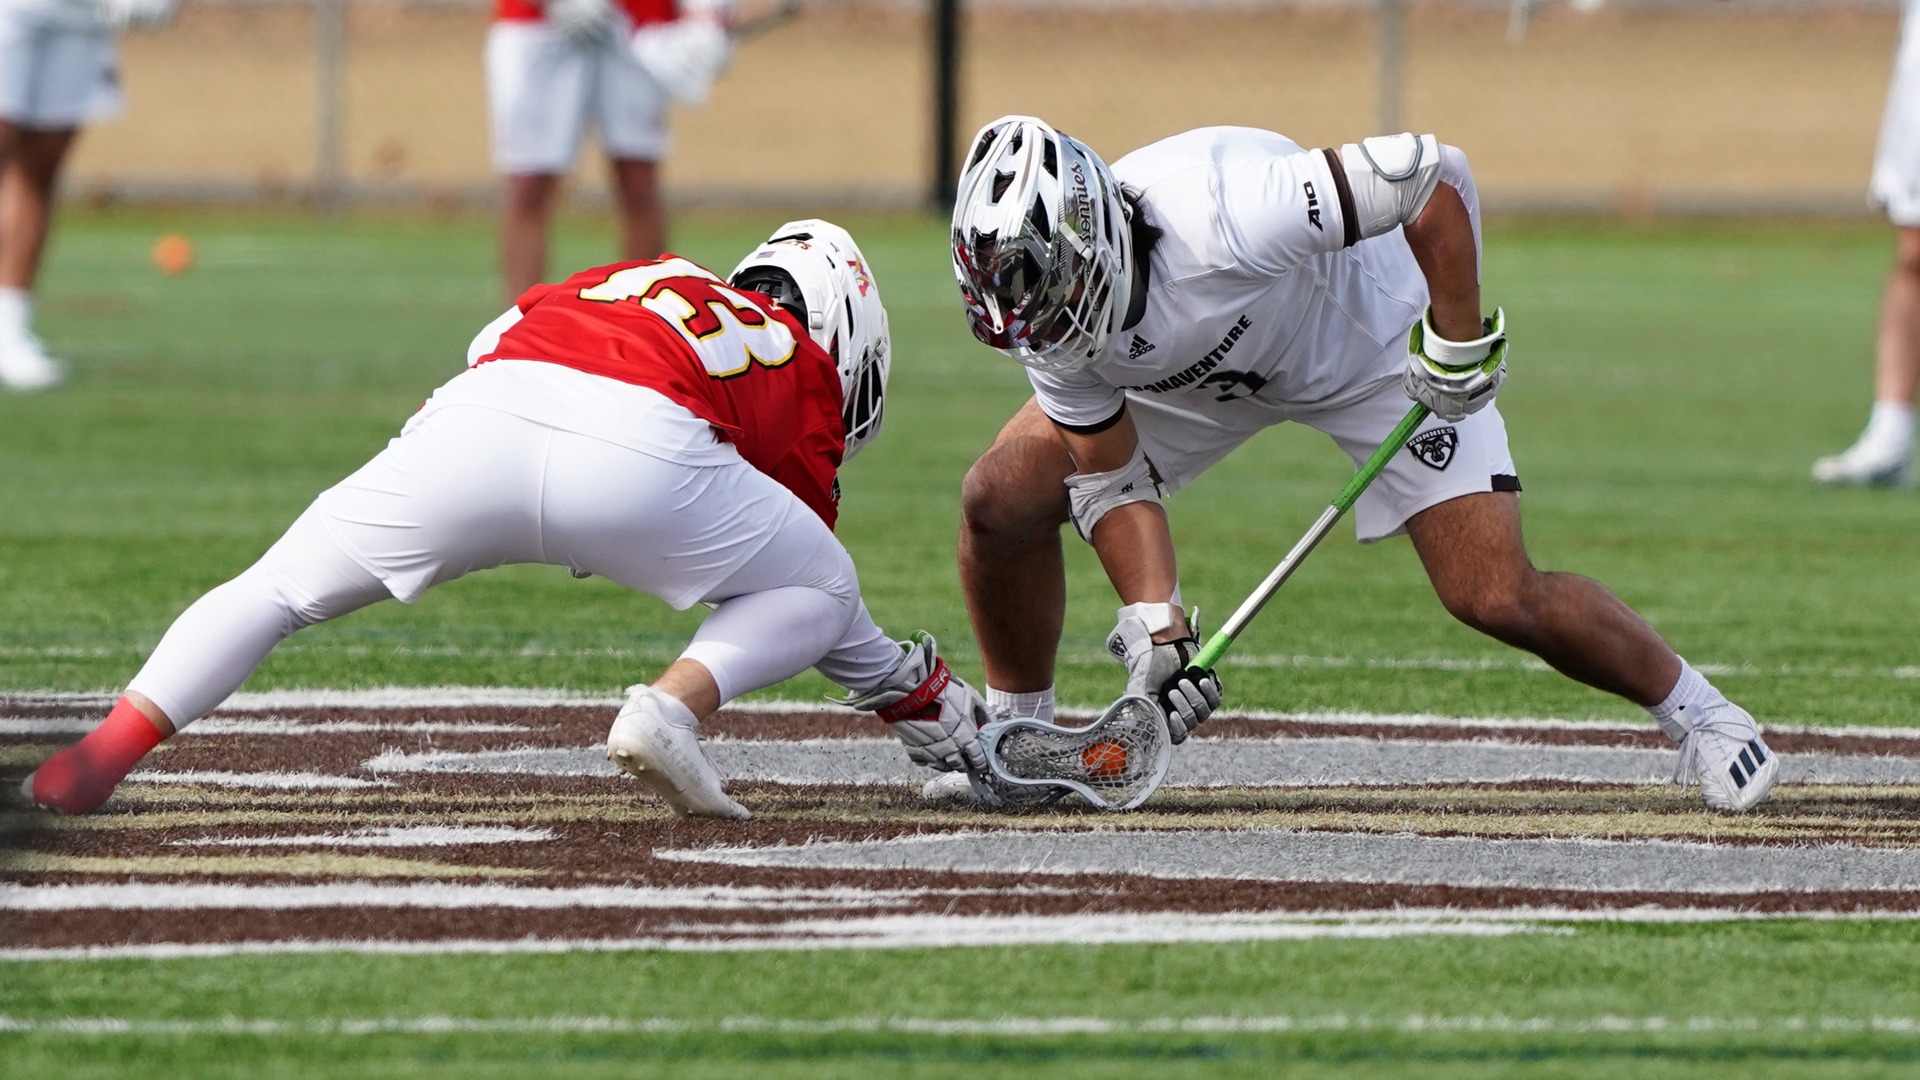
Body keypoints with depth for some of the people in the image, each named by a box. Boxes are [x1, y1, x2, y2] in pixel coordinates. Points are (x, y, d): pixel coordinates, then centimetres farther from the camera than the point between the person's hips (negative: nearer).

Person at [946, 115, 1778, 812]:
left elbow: (1432, 172, -38)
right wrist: (1157, 631, -25)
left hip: (1372, 342, -5)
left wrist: (1458, 341, -30)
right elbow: (1111, 477, -13)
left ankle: (1694, 713, 10)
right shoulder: (1046, 310, -24)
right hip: (1202, 373, 5)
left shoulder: (1219, 224, -44)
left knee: (1498, 600, -14)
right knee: (1000, 500, -8)